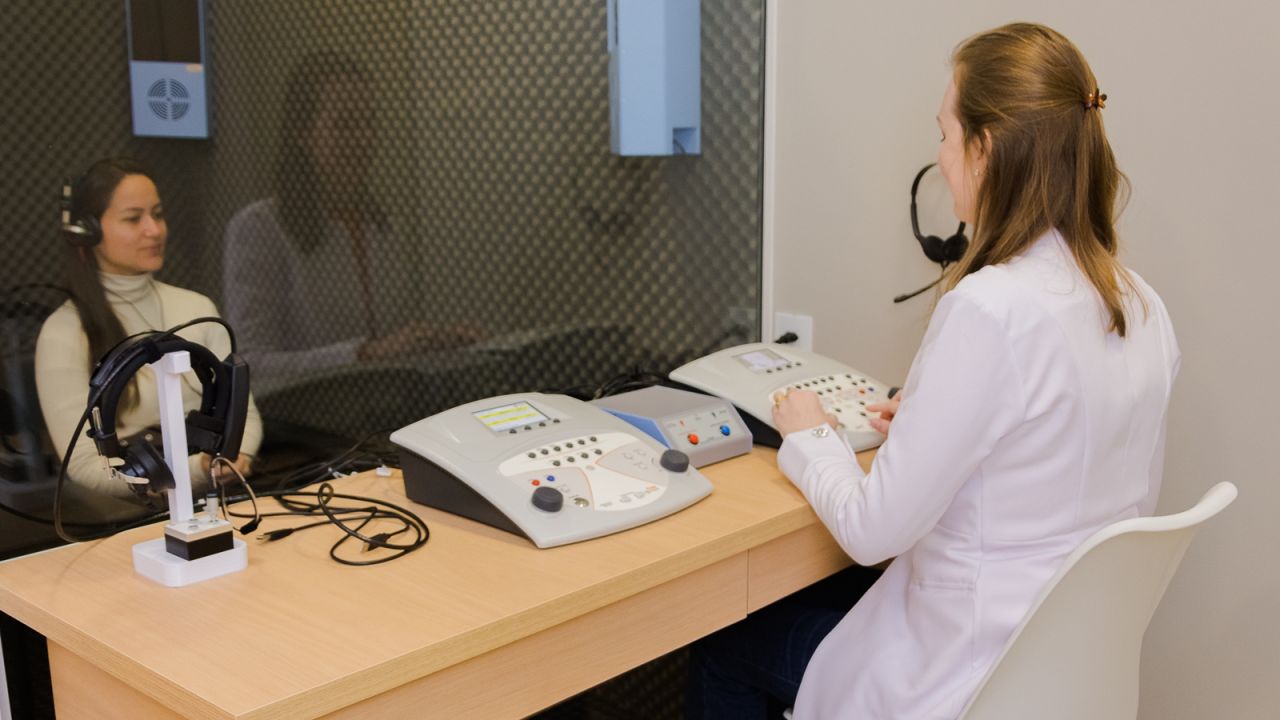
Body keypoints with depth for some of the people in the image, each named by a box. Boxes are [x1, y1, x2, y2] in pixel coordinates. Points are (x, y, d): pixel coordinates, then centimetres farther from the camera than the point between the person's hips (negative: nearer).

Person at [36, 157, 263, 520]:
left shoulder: (198, 309, 7)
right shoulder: (64, 333, -6)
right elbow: (86, 466, -12)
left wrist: (235, 458, -17)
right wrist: (196, 469, -24)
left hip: (214, 495, 3)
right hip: (126, 508, -3)